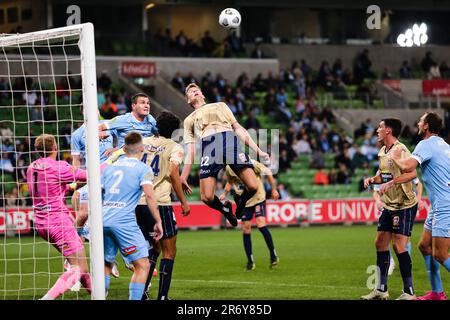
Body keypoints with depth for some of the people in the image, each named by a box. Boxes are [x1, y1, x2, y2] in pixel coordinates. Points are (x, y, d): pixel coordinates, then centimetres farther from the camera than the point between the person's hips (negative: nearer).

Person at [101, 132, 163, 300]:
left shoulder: (109, 167, 19)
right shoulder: (143, 169, 2)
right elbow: (149, 195, -10)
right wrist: (158, 222, -5)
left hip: (103, 221, 6)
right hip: (124, 221, -6)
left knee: (106, 265, 18)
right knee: (143, 265, -2)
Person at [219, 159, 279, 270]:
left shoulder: (252, 164, -19)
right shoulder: (228, 169, -6)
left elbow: (268, 172, -6)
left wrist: (273, 190, -1)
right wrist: (225, 194, 0)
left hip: (258, 198, -4)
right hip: (244, 202, 4)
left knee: (261, 224, -19)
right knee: (246, 230, 1)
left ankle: (273, 256, -7)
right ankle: (250, 261, 12)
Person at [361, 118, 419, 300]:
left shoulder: (399, 150, -17)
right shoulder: (383, 152, 11)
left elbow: (412, 173, -28)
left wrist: (390, 183, -34)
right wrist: (372, 179, 2)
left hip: (404, 205, -9)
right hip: (389, 205, 9)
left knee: (399, 246, -12)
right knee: (380, 243, 9)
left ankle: (409, 292, -5)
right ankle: (381, 290, 18)